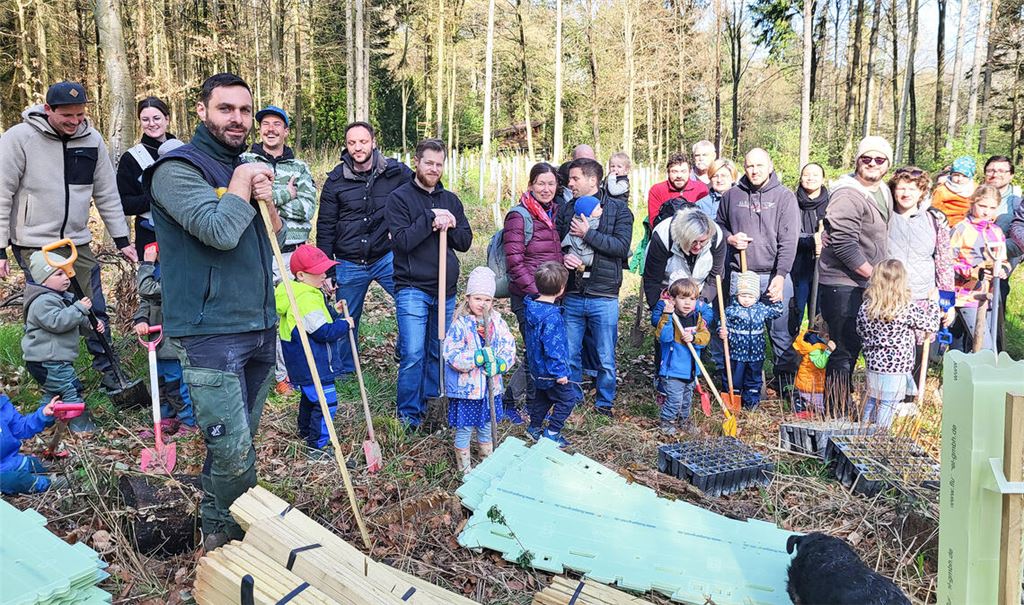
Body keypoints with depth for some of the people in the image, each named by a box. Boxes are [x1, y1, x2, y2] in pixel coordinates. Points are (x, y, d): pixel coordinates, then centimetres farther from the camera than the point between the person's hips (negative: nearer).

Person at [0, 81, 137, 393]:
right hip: (33, 246, -4)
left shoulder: (92, 139, 2)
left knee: (96, 309, 6)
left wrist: (122, 240, 8)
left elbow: (107, 194, 9)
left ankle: (109, 374, 20)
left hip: (78, 242, 4)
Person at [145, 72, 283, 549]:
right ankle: (222, 532, 15)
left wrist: (267, 201, -4)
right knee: (232, 449, -7)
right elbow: (220, 231, -24)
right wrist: (242, 184, -8)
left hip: (260, 326, 8)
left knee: (242, 439, 15)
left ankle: (218, 525, 32)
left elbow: (277, 237, 15)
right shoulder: (178, 169, -9)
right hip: (210, 334, -7)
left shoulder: (247, 167, 17)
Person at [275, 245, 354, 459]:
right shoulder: (307, 299, -25)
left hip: (303, 364, 11)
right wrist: (345, 324, -11)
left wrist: (332, 311, 10)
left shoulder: (297, 293, 10)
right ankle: (317, 447, -2)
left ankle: (306, 432, 45)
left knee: (310, 396, 27)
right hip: (313, 364, -11)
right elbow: (322, 331, -25)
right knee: (326, 401, -7)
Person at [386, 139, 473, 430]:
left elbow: (465, 242, 10)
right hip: (412, 289, -5)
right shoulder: (400, 197, -2)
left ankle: (428, 404, 26)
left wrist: (450, 226, -8)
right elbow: (402, 241, -13)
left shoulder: (451, 200, 13)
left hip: (446, 290, 5)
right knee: (413, 354, -10)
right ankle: (408, 416, 2)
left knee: (438, 352, 12)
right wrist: (431, 219, -18)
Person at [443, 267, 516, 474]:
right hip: (466, 387, -4)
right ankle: (464, 468, 26)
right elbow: (452, 357, -21)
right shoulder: (460, 325, -15)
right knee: (464, 429, 8)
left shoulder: (497, 321, -1)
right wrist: (480, 357, -29)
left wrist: (499, 363, -21)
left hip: (490, 386, 5)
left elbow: (509, 346, -3)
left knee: (486, 426, 22)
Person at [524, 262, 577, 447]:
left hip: (536, 366, 9)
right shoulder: (551, 317, -31)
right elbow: (552, 347, -28)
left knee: (542, 396, 25)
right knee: (567, 398, 8)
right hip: (550, 370, -9)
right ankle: (551, 434, 13)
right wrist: (560, 372, -19)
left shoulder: (532, 306, -3)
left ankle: (534, 428, 37)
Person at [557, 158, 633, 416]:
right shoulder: (565, 210, 9)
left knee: (606, 358, 8)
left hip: (604, 298, -3)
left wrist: (588, 233, -16)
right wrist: (563, 257, -10)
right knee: (569, 355, 11)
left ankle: (604, 404, 25)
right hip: (571, 296, 3)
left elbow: (622, 247, -13)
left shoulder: (618, 210, -1)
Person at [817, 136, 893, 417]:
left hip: (867, 284, 9)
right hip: (843, 285, -9)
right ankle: (836, 412, 6)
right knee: (845, 349, -5)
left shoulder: (883, 192, 14)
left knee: (853, 346, 16)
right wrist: (874, 275, -15)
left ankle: (841, 404, 30)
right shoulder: (847, 195, -17)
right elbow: (844, 245, -24)